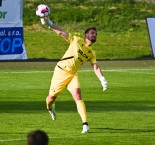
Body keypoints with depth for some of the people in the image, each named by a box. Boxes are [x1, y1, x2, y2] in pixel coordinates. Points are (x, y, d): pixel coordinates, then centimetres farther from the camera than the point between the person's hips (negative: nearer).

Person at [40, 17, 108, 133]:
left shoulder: (91, 53, 6)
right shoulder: (76, 40, -3)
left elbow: (96, 67, -2)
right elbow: (61, 32, -6)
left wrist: (102, 79, -19)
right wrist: (48, 23, -17)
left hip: (73, 74, 2)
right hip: (61, 71, -2)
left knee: (78, 96, -17)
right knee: (52, 96, 6)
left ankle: (85, 124, -21)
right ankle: (50, 108, 44)